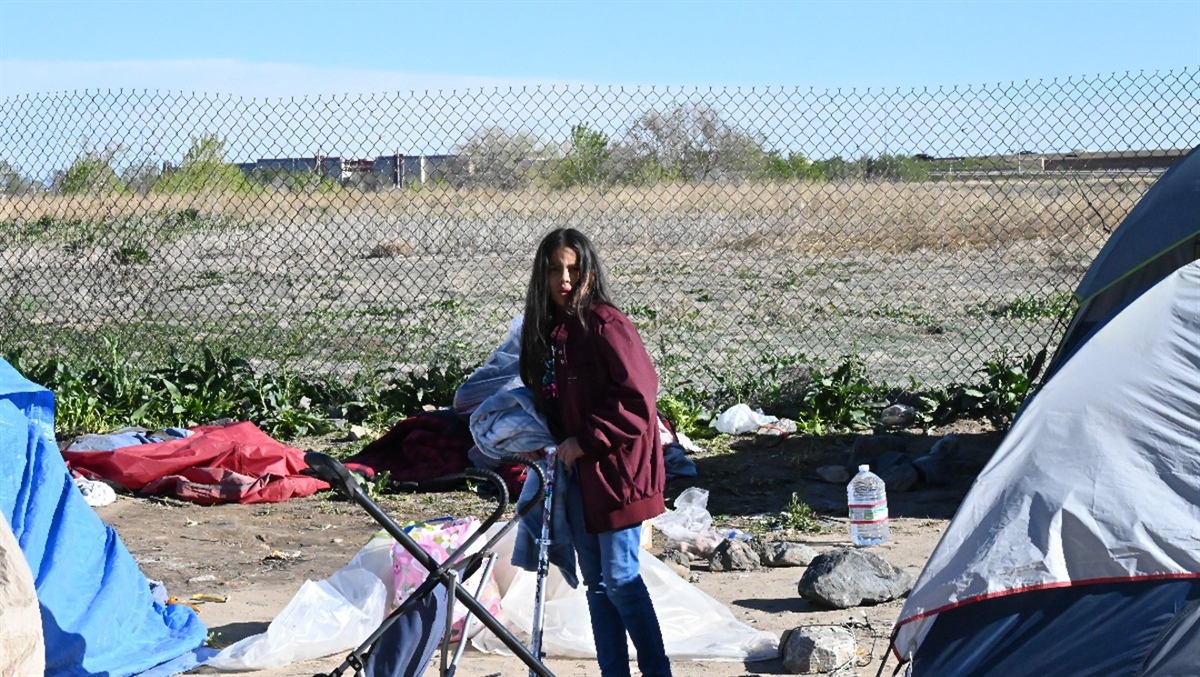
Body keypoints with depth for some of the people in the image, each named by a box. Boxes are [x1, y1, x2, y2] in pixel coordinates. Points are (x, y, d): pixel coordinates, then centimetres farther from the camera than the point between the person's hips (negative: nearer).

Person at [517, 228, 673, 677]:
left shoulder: (605, 326, -14)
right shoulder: (544, 330, 10)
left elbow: (638, 398, -19)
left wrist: (586, 441, -17)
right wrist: (557, 446, 6)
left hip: (614, 468, -8)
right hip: (575, 471, 8)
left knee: (620, 577, -5)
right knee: (596, 581, 11)